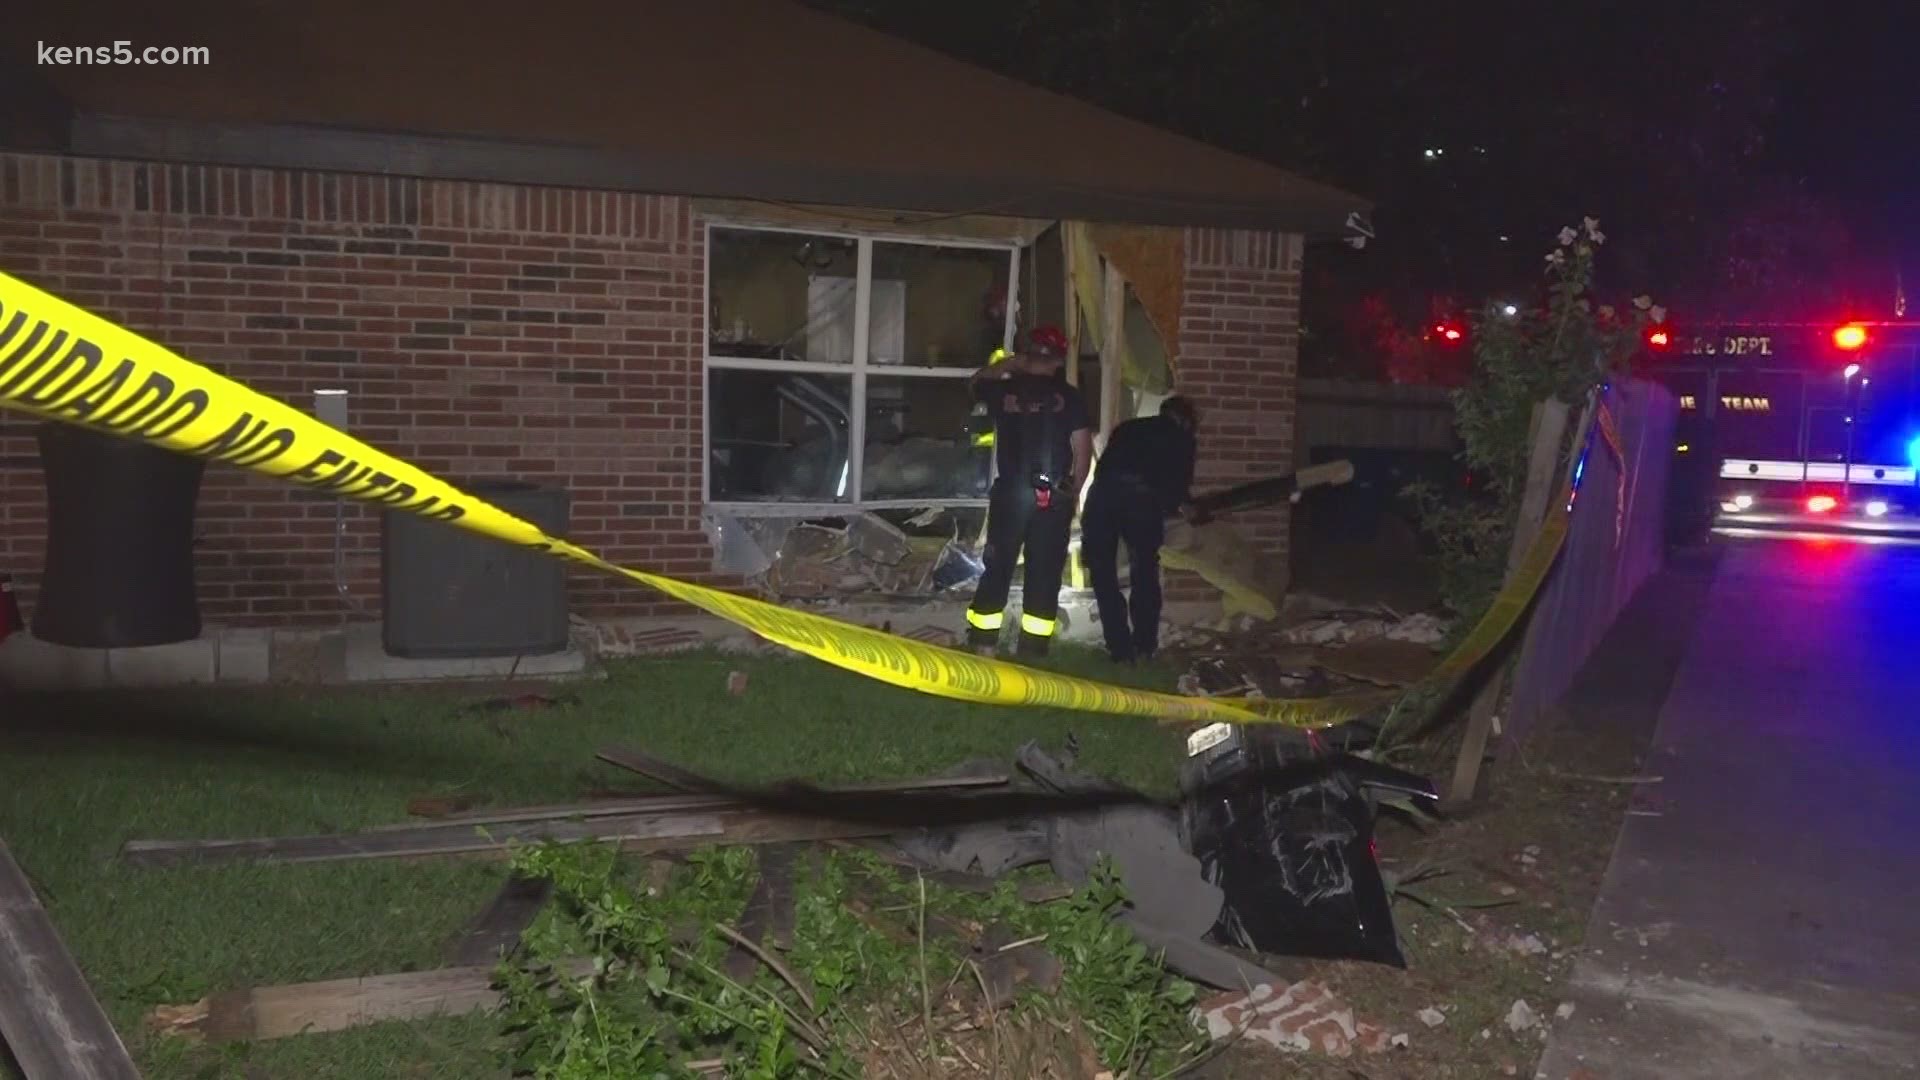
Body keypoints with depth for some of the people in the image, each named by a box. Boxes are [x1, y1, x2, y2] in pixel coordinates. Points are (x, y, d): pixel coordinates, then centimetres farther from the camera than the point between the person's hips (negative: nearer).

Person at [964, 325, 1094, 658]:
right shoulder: (1069, 396, -3)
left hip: (1009, 492, 1)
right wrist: (1074, 491, 7)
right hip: (1055, 497, -1)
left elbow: (977, 381, 24)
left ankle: (983, 642, 14)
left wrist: (1010, 362, 26)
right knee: (1044, 573, 6)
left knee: (998, 567, 11)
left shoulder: (1004, 389, 1)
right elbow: (1083, 449, -4)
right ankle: (1034, 648, 8)